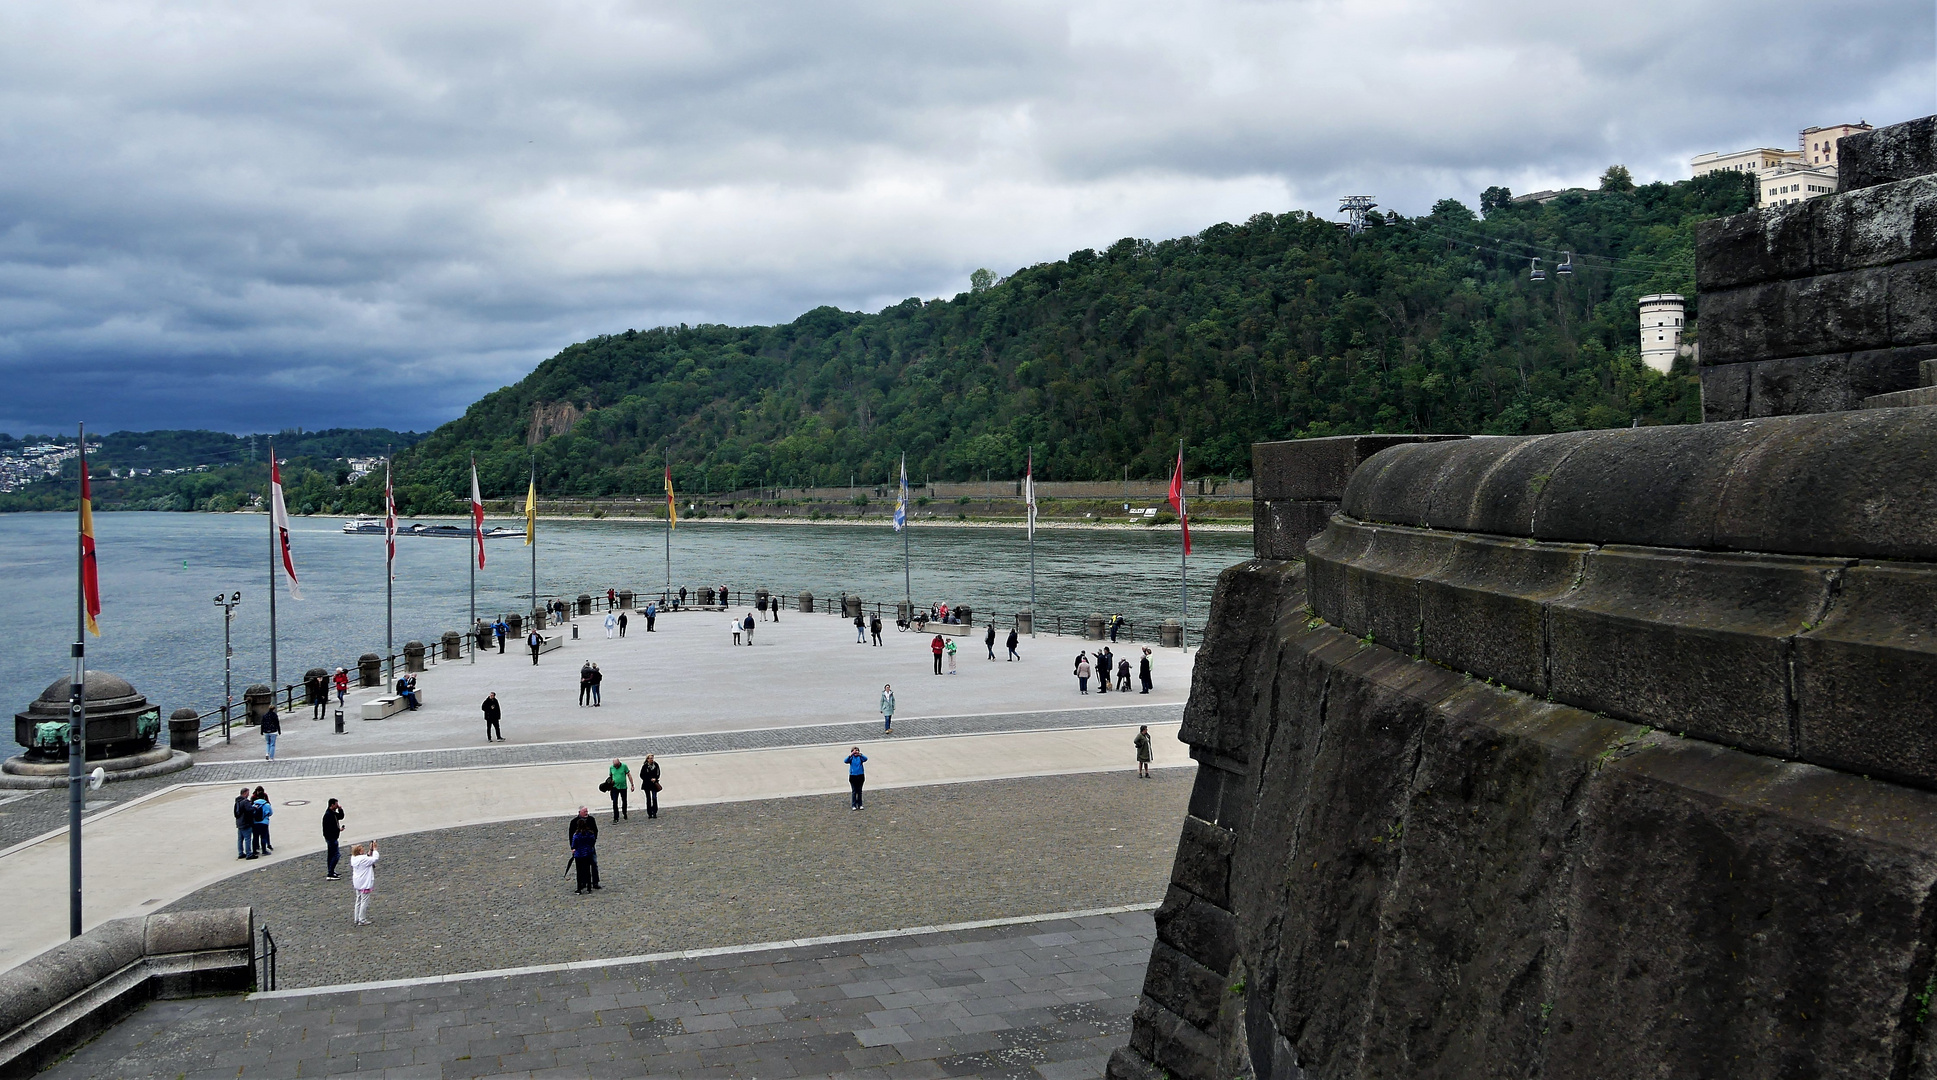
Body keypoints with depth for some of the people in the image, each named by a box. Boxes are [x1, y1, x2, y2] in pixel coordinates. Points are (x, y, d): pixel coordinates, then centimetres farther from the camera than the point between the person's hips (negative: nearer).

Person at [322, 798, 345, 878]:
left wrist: (340, 810, 3)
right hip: (330, 837, -11)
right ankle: (330, 874, -13)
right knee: (336, 854, -12)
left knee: (331, 854, 20)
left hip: (332, 837, 11)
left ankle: (330, 872, 32)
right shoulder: (328, 815, -23)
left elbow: (341, 817, 20)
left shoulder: (333, 813, 7)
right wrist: (339, 830, -19)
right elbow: (329, 828, -28)